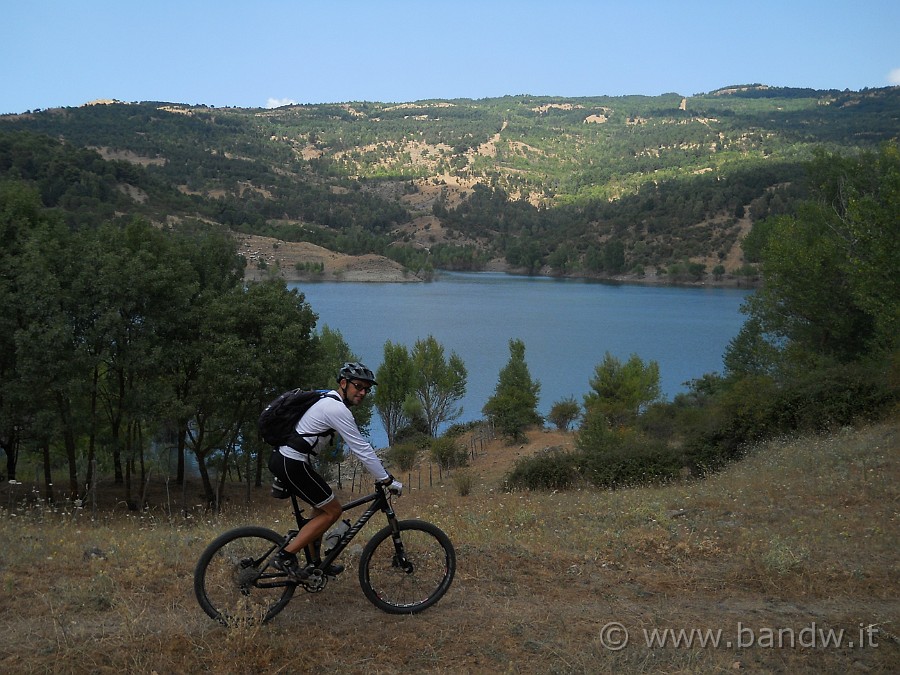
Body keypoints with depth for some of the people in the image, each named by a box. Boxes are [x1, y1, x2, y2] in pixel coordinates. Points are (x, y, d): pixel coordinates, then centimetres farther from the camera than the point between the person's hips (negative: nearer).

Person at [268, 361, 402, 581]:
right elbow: (362, 449, -17)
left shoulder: (330, 401, 14)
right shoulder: (337, 409, -17)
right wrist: (388, 481, -11)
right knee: (332, 511, -1)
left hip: (282, 458, 10)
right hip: (291, 464, -10)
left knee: (322, 506, 20)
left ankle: (314, 562, 26)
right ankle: (286, 556, 0)